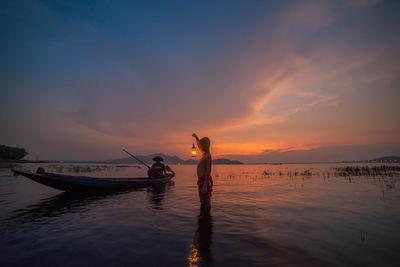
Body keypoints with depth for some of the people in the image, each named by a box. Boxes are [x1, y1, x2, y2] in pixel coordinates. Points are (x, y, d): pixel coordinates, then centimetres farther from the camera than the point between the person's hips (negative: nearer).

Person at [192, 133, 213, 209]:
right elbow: (199, 146, 34)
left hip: (205, 180, -10)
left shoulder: (208, 156, -17)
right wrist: (196, 137, 29)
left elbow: (208, 172, -23)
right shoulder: (204, 153, 10)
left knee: (206, 200, -2)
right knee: (202, 200, 19)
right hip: (201, 179, 10)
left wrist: (205, 186, -26)